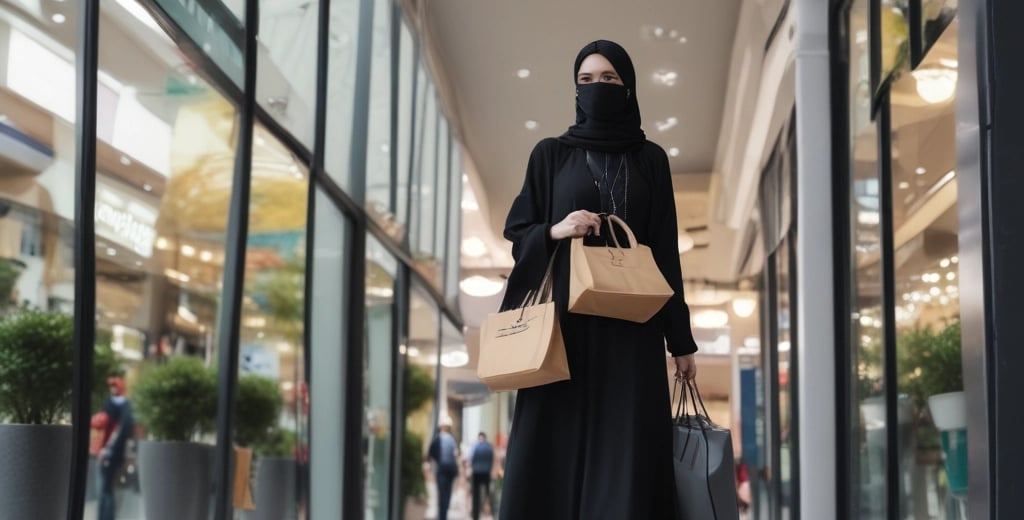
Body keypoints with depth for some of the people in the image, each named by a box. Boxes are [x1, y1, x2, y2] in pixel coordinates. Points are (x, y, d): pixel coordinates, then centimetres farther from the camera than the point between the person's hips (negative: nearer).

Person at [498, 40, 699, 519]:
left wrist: (681, 339, 5)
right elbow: (516, 231, 9)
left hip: (630, 323, 0)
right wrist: (554, 232, -13)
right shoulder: (551, 154, 10)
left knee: (627, 450, -7)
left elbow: (666, 251, 9)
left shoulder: (651, 159, 11)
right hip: (565, 320, 0)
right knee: (557, 447, -6)